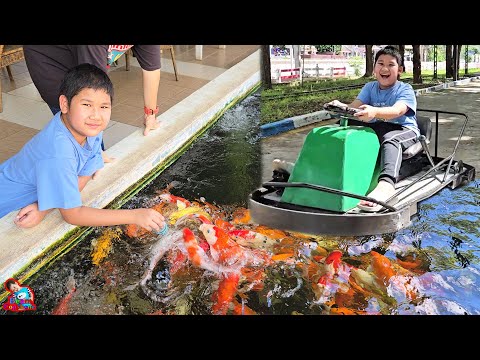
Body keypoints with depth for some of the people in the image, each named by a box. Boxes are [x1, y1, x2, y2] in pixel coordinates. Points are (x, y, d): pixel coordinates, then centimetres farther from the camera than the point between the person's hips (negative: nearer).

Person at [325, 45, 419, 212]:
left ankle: (386, 184, -64)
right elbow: (355, 105, -7)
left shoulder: (405, 89, -6)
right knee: (347, 126, -12)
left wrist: (374, 112, -50)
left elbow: (397, 110, -28)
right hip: (376, 128, 6)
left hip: (404, 129, -6)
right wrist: (341, 106, -32)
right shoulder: (370, 87, 10)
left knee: (390, 140, -41)